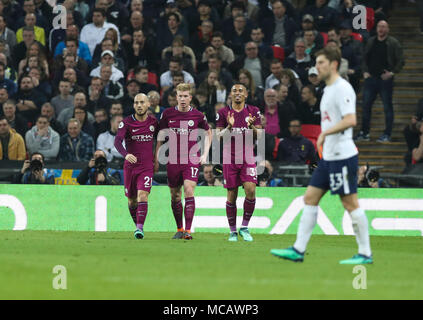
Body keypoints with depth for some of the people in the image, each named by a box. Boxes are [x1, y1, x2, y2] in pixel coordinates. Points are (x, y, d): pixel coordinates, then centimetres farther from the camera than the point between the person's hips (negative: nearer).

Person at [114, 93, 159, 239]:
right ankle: (138, 225, 29)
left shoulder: (153, 122, 2)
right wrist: (126, 154, -39)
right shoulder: (126, 122, -7)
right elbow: (117, 141, -21)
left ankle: (140, 228, -21)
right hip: (130, 166, 0)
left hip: (147, 166, 0)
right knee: (131, 200, 8)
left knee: (142, 196, -18)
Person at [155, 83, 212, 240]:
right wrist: (156, 159, 6)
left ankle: (188, 230, -18)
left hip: (192, 159, -2)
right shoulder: (167, 114, 3)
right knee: (175, 196, 7)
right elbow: (160, 137, 10)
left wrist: (205, 154, 8)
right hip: (173, 160, 2)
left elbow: (208, 133, 16)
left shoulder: (197, 115, 0)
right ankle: (179, 229, 21)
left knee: (189, 191, -16)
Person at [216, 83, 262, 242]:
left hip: (247, 157, 0)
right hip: (230, 157, 0)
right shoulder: (223, 113, 4)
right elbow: (218, 136, 0)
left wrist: (252, 126, -18)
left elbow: (259, 136, 3)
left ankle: (244, 227, -1)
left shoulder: (253, 111, 5)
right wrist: (229, 127, -18)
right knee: (232, 195, 0)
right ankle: (232, 231, 11)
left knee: (250, 190, -16)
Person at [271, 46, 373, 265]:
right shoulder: (329, 89, 17)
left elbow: (351, 120, -24)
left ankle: (365, 254, 2)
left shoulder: (342, 88, -13)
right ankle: (298, 250, 8)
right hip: (329, 156, 10)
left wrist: (325, 133, -21)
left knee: (350, 203, -5)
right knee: (310, 198, 7)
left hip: (343, 156, -10)